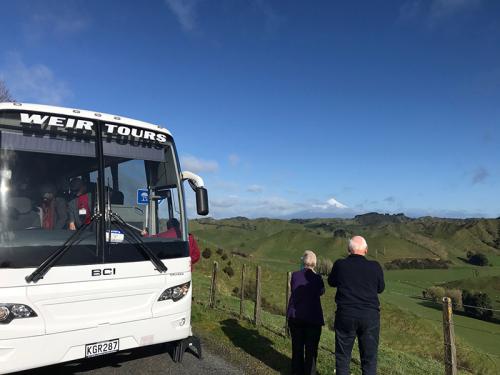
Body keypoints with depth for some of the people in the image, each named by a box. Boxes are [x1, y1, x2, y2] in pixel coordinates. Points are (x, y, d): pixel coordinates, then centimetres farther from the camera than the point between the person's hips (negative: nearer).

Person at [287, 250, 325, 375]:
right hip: (313, 318, -3)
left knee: (297, 346, 15)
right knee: (311, 348, 9)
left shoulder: (295, 275, -6)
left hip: (295, 316, 3)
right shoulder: (317, 278, -11)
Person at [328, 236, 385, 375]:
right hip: (370, 316, 1)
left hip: (345, 315, 0)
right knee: (369, 358, 12)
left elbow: (331, 282, 11)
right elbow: (380, 288, 10)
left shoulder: (340, 265, -8)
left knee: (343, 356, 12)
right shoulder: (375, 267, -7)